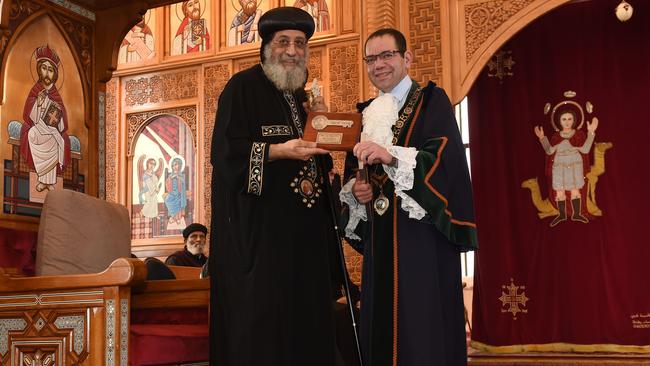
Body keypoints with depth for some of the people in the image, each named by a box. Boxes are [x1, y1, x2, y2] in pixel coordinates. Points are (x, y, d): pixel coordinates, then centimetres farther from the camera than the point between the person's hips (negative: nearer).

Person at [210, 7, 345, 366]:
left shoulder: (304, 95, 18)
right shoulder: (243, 87, -3)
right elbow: (225, 152, -13)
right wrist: (279, 151, -23)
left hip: (305, 230, 7)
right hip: (258, 228, -7)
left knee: (306, 317, 5)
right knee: (259, 325, -7)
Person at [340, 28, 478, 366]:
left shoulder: (432, 101, 0)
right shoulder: (367, 113, 18)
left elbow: (445, 158, -15)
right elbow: (352, 173, 20)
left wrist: (393, 157, -28)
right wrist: (355, 190, -2)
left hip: (422, 236, -6)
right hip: (379, 240, 6)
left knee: (423, 327, -7)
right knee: (381, 328, 5)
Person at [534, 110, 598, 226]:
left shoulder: (579, 134, 1)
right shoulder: (556, 136, 4)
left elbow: (585, 149, -10)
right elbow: (549, 151, -1)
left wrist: (591, 132, -16)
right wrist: (542, 138, -10)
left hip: (574, 166, -1)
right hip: (559, 167, 1)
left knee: (575, 191, 1)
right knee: (559, 192, 1)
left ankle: (576, 214, 12)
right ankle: (561, 215, 15)